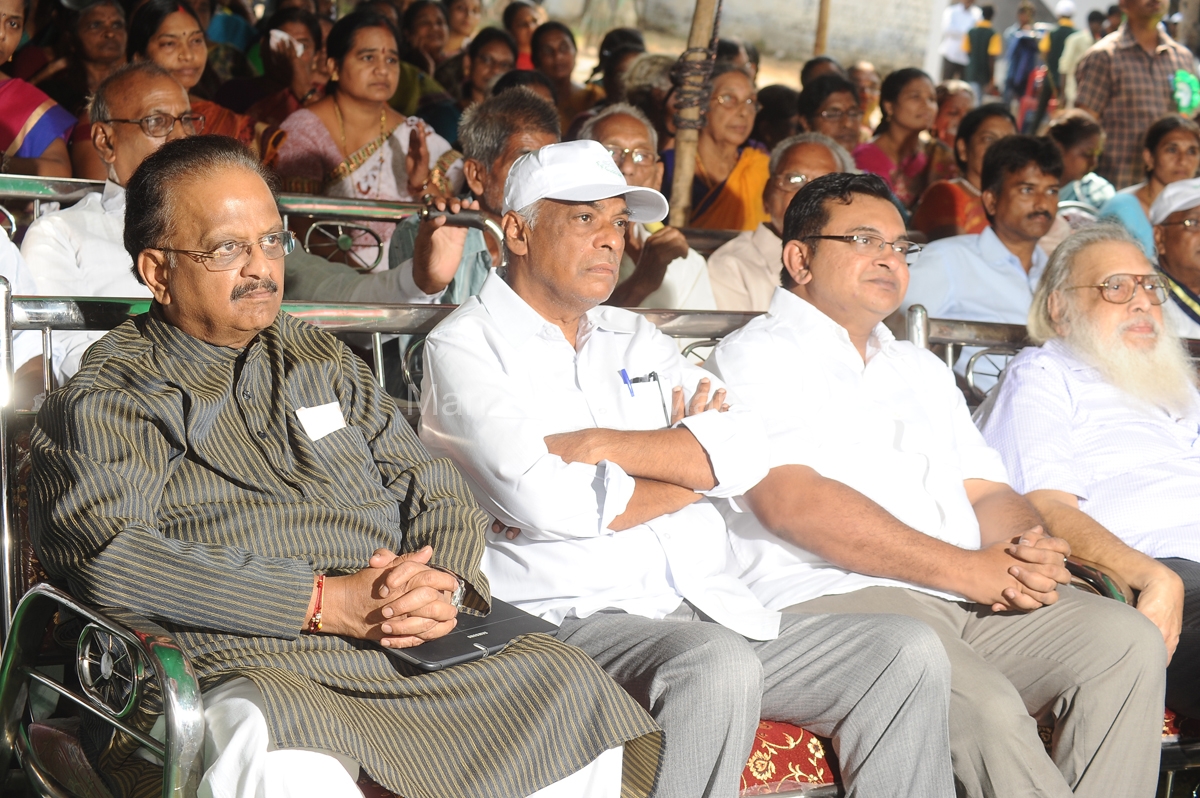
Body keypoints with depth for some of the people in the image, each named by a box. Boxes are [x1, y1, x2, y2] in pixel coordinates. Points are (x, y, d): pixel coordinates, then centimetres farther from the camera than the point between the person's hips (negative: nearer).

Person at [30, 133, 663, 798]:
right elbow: (109, 554, -12)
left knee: (569, 681, -19)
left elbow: (436, 494, 20)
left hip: (415, 657, 6)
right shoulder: (106, 398, 6)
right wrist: (325, 603, -16)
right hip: (255, 673, -6)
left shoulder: (324, 361, 24)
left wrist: (446, 583, -5)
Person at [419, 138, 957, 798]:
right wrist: (692, 463, -2)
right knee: (717, 665, -35)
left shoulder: (636, 339, 20)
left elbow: (745, 450, 3)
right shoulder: (464, 347, -1)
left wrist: (597, 444, -11)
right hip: (572, 619, -6)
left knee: (908, 655, -4)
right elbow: (548, 504, -17)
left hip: (706, 610, 7)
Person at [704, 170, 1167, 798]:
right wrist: (964, 569, -14)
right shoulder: (757, 356, 4)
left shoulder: (922, 370, 28)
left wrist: (1025, 550, -5)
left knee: (1128, 641, -15)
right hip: (832, 597, -7)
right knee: (987, 707, -31)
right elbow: (792, 500, -11)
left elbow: (987, 491, 22)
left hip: (977, 595, 7)